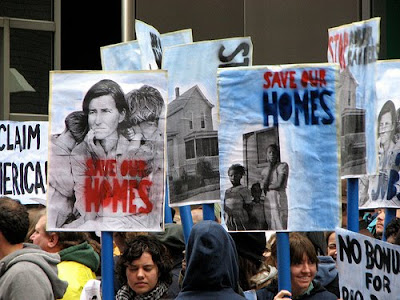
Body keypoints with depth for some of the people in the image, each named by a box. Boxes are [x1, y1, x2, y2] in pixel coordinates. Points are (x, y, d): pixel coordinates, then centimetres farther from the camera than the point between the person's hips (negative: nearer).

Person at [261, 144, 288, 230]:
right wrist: (269, 168, -1)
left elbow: (280, 185, -10)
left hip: (279, 201, -5)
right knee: (271, 228, 2)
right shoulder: (264, 170, 15)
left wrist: (267, 187, 4)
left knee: (280, 227, -10)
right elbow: (263, 186, -1)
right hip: (268, 202, 5)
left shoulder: (283, 166, -1)